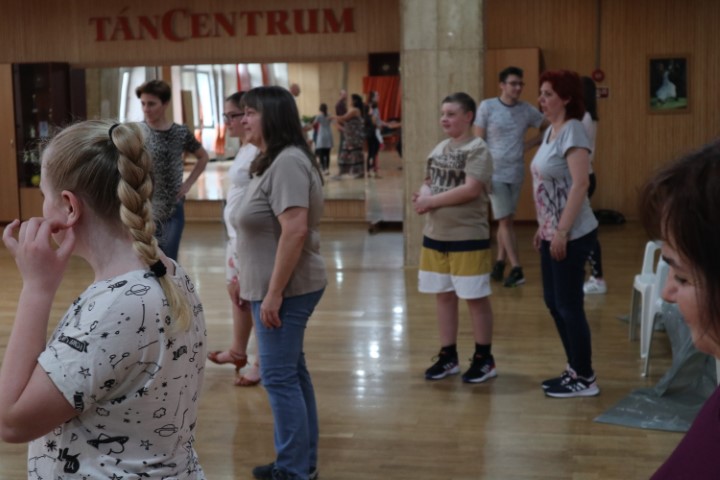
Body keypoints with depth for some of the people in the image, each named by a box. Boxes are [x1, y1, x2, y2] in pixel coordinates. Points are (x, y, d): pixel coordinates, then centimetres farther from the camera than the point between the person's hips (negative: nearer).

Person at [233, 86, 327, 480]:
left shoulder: (287, 163, -19)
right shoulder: (273, 161, 14)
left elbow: (295, 230, -27)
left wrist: (274, 294, -26)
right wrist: (248, 278, 20)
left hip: (286, 288, -11)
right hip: (276, 286, 11)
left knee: (279, 377, -4)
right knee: (291, 373, 15)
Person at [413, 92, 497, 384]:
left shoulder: (477, 149, -12)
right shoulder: (439, 149, 11)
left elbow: (470, 190, -23)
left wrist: (431, 201, -18)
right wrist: (423, 195, -8)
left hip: (468, 238, -7)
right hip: (435, 236, 7)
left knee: (476, 298, 2)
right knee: (443, 295, 13)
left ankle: (484, 359, 15)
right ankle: (447, 357, 25)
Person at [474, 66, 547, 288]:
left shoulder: (527, 110, 3)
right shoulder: (487, 107, -6)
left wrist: (530, 144, 2)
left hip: (516, 174, 3)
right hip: (495, 173, -3)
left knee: (505, 220, 9)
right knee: (505, 220, -4)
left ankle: (500, 263, 21)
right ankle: (516, 269, -3)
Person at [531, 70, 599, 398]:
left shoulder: (572, 131, -16)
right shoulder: (551, 131, 12)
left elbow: (580, 184, -23)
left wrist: (562, 231, -24)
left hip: (572, 235, -9)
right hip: (553, 233, 9)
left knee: (569, 305, -2)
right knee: (553, 301, 15)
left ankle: (585, 379, 11)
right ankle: (575, 369, 27)